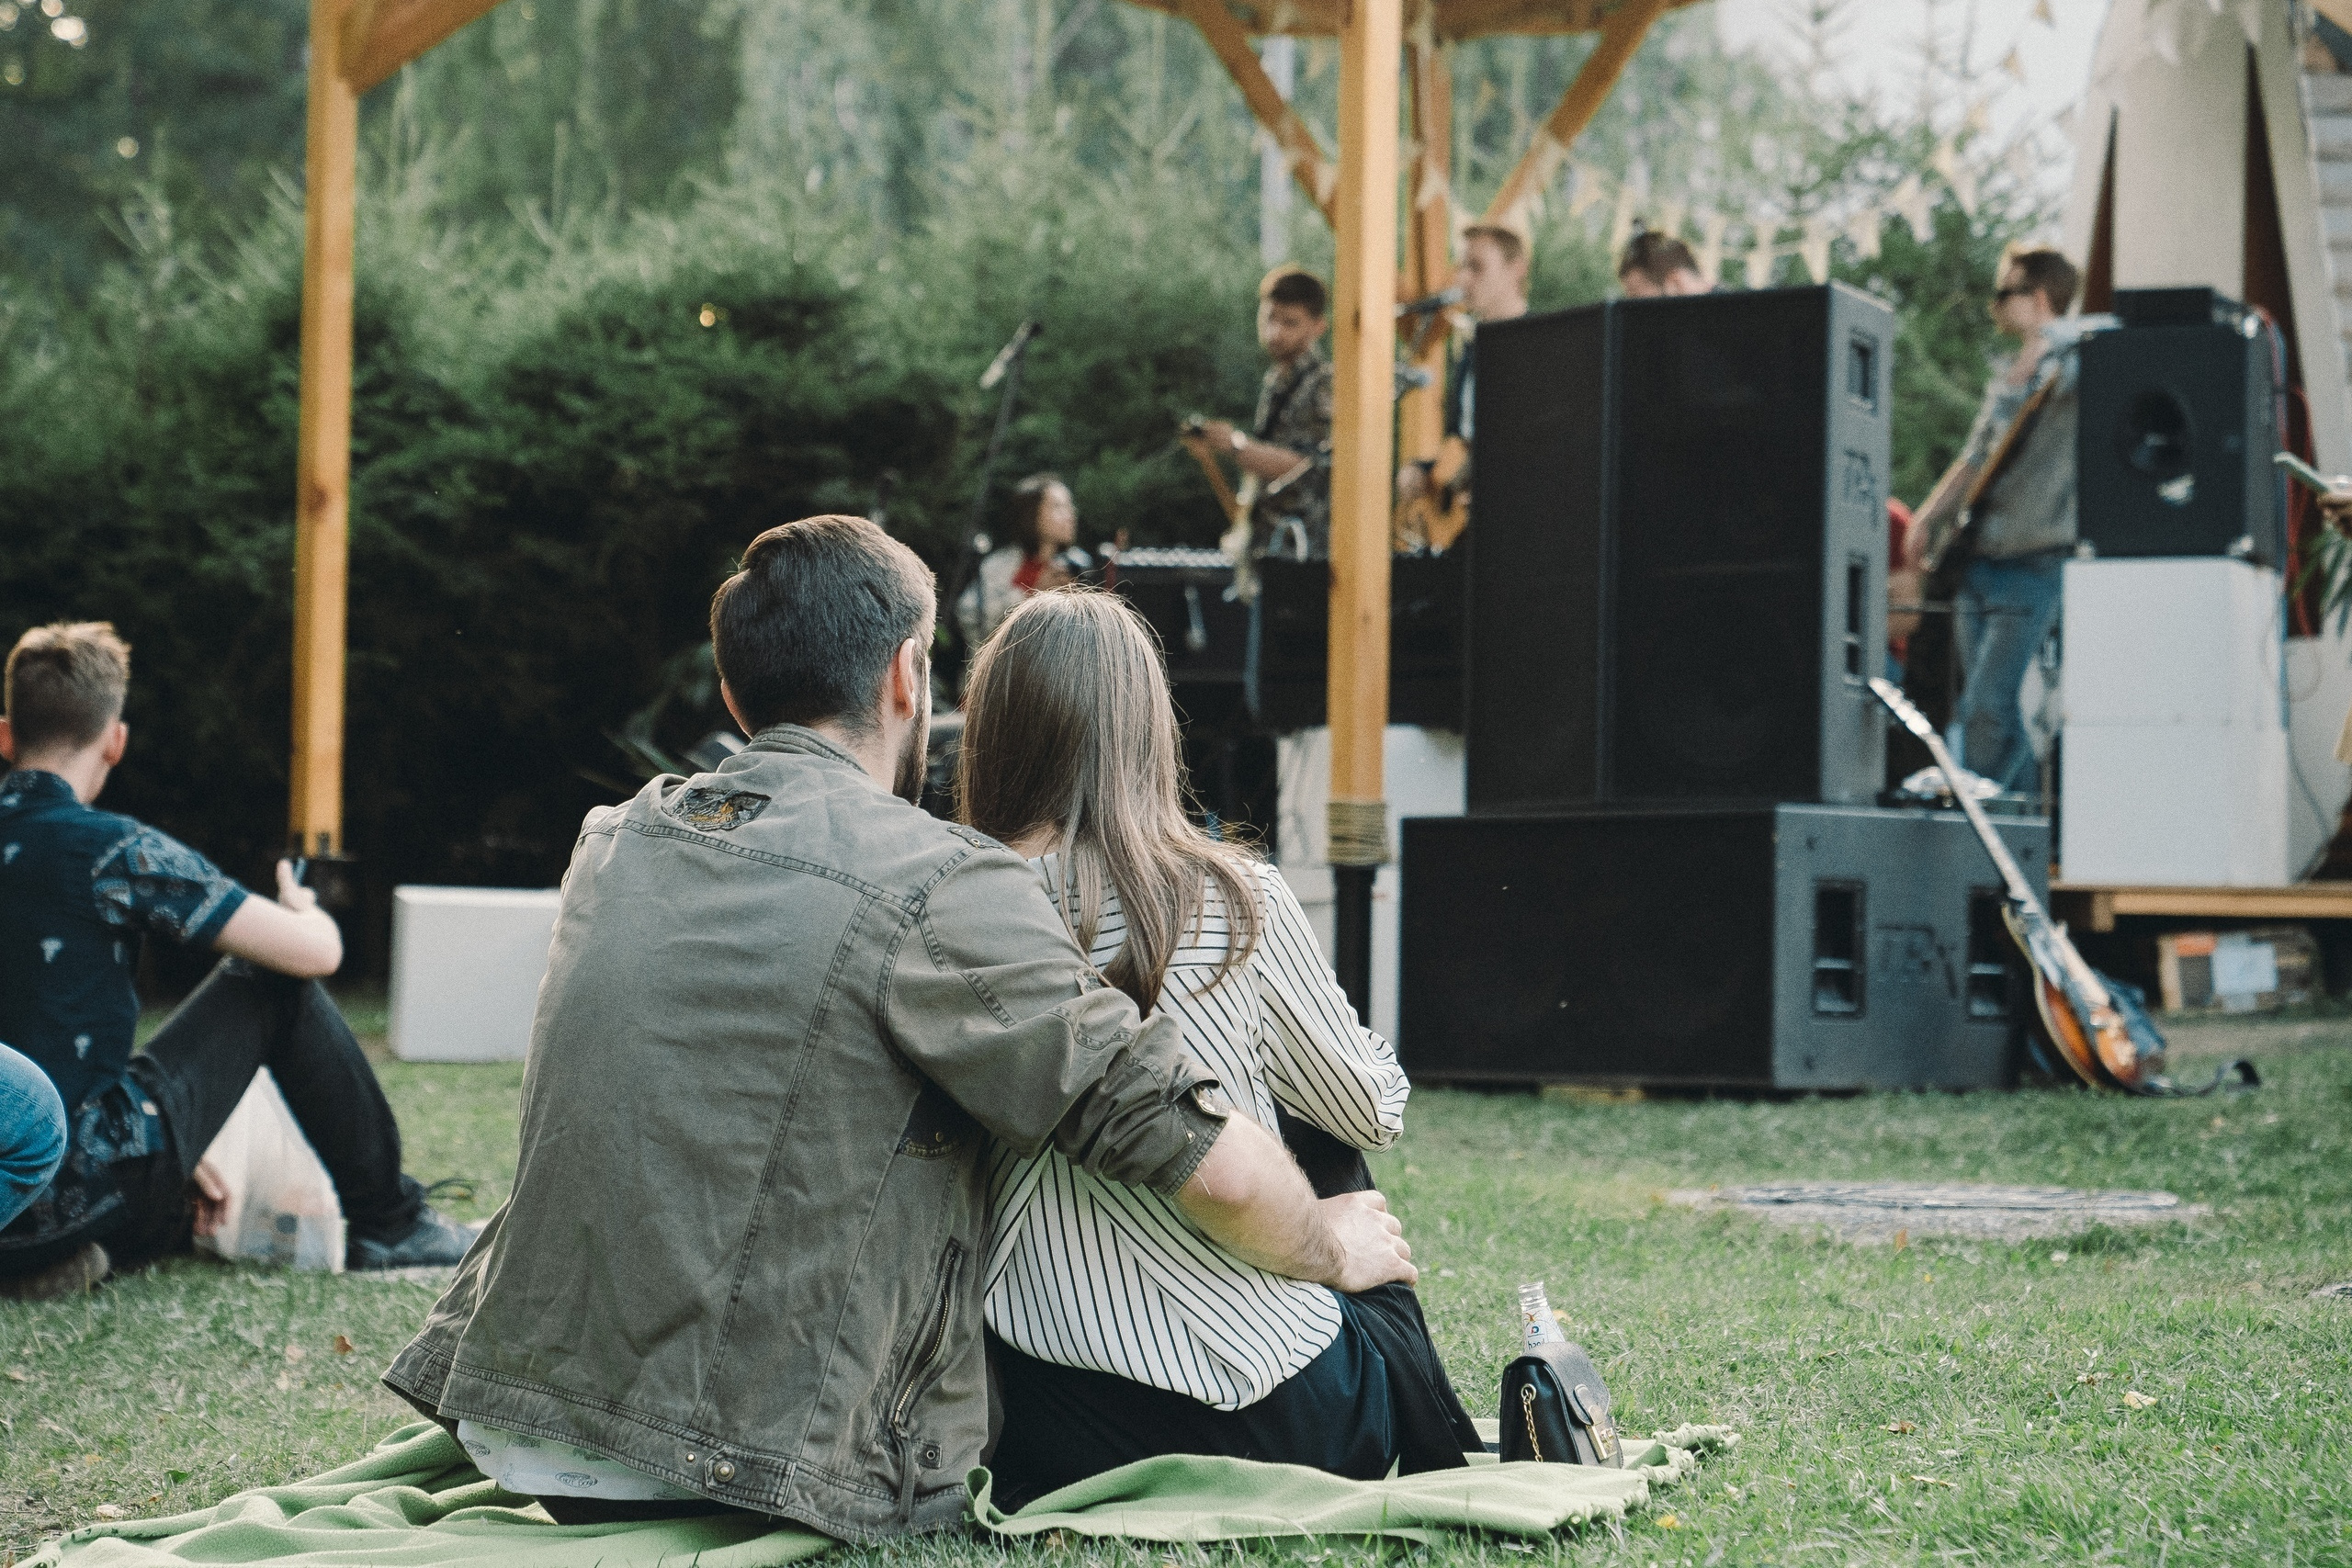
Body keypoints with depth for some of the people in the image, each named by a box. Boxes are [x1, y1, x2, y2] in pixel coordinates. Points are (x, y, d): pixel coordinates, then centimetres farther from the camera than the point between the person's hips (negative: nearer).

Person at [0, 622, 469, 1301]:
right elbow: (315, 951, -10)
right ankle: (389, 1224, 18)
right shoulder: (113, 851, -13)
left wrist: (167, 1154, 22)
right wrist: (305, 911, 16)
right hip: (89, 1187, -8)